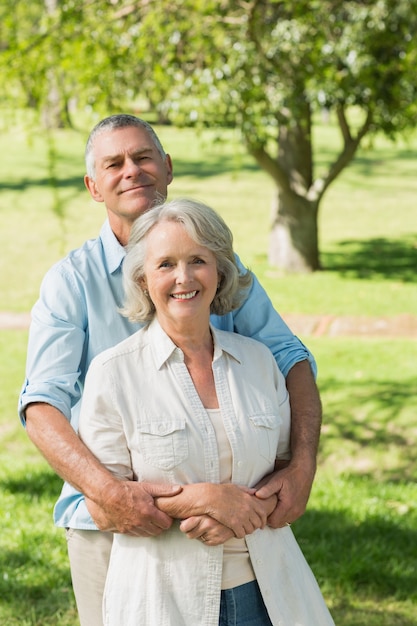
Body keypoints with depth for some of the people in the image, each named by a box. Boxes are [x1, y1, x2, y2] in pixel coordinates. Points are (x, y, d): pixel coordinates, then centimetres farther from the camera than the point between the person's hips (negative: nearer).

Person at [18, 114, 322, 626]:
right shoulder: (71, 280, -2)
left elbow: (288, 359, 1)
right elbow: (43, 403, -12)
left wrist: (302, 464, -16)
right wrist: (106, 489, -28)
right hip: (110, 525, -2)